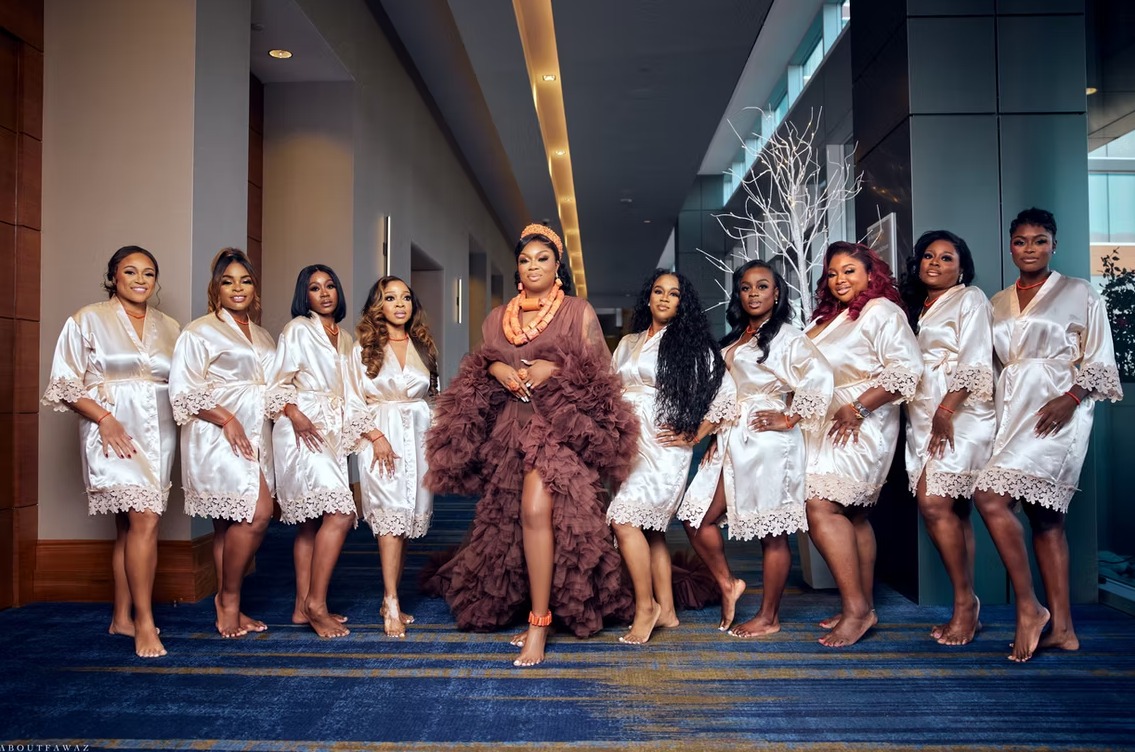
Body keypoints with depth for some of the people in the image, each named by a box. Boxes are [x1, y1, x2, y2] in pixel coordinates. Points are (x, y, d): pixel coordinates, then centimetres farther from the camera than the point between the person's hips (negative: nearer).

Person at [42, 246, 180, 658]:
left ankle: (122, 617, 19)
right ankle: (144, 622, -8)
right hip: (113, 432, -5)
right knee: (145, 519, -15)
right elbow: (65, 383, -2)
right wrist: (104, 418, -14)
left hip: (158, 434, 5)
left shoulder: (169, 327, 14)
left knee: (130, 524, 10)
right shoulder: (88, 320, 2)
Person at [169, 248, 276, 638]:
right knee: (257, 513, -17)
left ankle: (228, 608, 13)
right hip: (217, 436, -6)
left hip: (255, 438, 6)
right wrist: (227, 419, -17)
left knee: (232, 524, 7)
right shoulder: (200, 331, 0)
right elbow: (183, 391, -8)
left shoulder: (263, 338, 19)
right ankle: (228, 599, 0)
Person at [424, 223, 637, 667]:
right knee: (508, 521, 5)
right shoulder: (498, 317, 17)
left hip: (559, 423, -5)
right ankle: (540, 604, 19)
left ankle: (539, 622, -16)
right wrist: (497, 370, -1)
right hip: (508, 427, 5)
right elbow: (481, 364, 21)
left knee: (536, 510, -21)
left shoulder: (579, 312, 5)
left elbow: (602, 370, 1)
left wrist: (554, 368, -12)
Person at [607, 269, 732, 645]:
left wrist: (692, 435, -5)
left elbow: (724, 395, -3)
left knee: (625, 519, -16)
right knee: (650, 527, 9)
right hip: (628, 443, 6)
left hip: (663, 445, -6)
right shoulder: (627, 343, 16)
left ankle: (646, 606, -4)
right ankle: (666, 610, 18)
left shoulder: (690, 343, 0)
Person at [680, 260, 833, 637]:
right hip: (733, 441, 8)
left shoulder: (786, 336, -7)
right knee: (697, 518, 5)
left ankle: (769, 617, 13)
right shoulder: (735, 340, 18)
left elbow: (819, 376, -21)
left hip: (768, 442, -8)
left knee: (772, 532, 2)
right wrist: (717, 429, 11)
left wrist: (790, 419, -16)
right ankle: (727, 584, 23)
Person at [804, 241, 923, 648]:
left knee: (820, 507, -19)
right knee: (852, 516, 10)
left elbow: (907, 369, -18)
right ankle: (864, 607, 17)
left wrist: (857, 407, -21)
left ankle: (856, 609, -13)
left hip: (860, 427, -9)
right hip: (830, 427, 9)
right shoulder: (827, 318, 19)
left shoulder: (881, 311, -7)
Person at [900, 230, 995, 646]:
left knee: (934, 502, -17)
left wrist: (946, 412, -19)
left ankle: (965, 602, -5)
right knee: (953, 510, 6)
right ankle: (967, 610, 9)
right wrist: (928, 418, 9)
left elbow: (974, 363, -11)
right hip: (923, 418, 7)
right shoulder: (918, 308, 22)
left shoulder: (970, 300, 0)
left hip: (960, 414, -7)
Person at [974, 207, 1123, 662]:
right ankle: (1062, 628, 11)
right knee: (1044, 516, 6)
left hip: (1055, 410, -6)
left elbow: (1100, 361, -1)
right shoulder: (999, 303, 17)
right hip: (1013, 410, 6)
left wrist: (1070, 398, -16)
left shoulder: (1079, 293, 2)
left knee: (990, 497, -20)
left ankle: (1029, 607, -8)